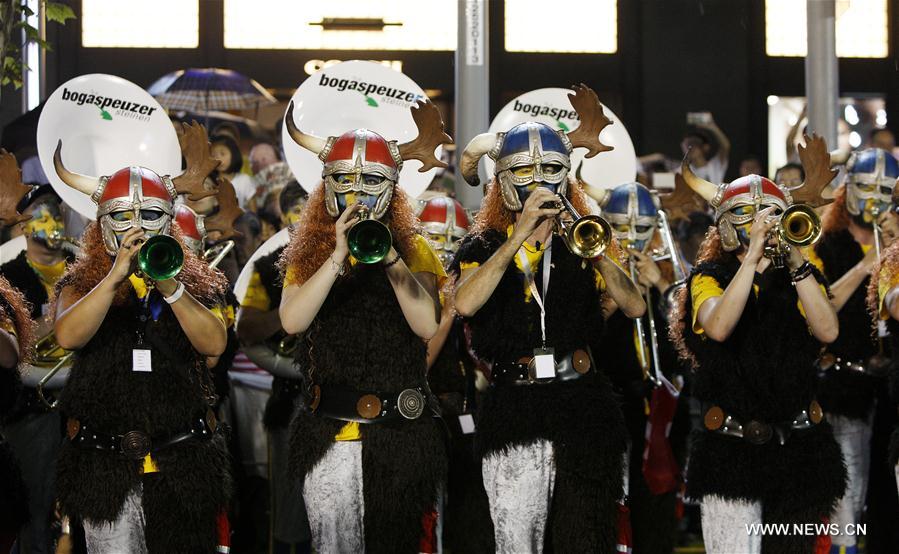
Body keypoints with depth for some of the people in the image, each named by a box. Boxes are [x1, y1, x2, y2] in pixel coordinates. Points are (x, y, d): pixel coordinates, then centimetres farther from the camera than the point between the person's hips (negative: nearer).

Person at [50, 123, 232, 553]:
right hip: (106, 465, -1)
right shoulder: (81, 284, 6)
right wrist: (116, 275, -21)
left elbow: (214, 344, -9)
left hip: (182, 464, 1)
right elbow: (68, 336, -15)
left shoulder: (199, 284, 9)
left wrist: (171, 287, -20)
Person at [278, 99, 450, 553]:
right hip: (331, 431, 0)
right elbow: (292, 321, -10)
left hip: (401, 429, 0)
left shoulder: (412, 249, 6)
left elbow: (427, 324, -10)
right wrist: (337, 256, -19)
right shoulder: (308, 253, 8)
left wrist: (389, 256, -20)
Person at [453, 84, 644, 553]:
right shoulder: (484, 246, 7)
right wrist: (519, 236, -16)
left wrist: (593, 248, -8)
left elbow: (634, 306, 4)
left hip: (585, 407, 2)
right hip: (515, 411, -2)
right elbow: (466, 304, -15)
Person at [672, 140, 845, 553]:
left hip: (799, 446, 3)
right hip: (731, 450, -3)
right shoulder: (710, 276, 2)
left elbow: (827, 331, -12)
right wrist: (752, 257, -25)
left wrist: (796, 261, -20)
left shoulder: (799, 277, 9)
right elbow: (718, 327, -21)